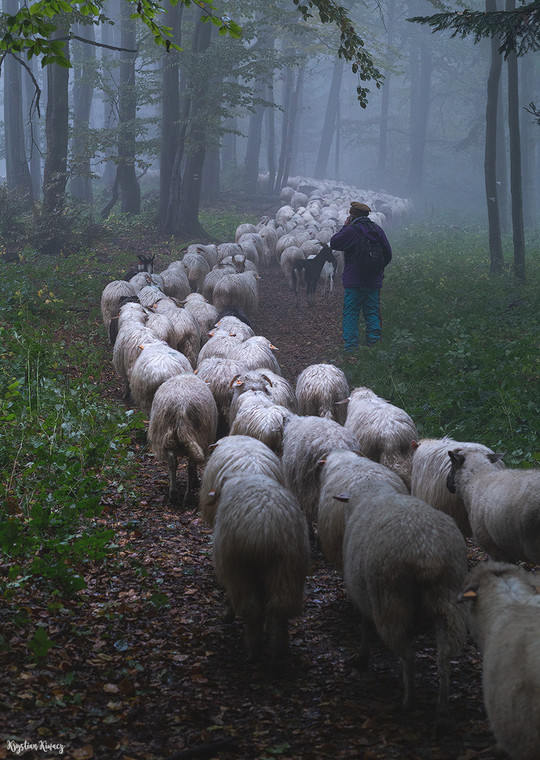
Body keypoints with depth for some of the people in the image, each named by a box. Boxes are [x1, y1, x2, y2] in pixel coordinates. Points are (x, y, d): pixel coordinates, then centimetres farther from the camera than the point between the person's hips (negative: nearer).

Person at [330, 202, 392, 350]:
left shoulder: (352, 230, -12)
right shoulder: (377, 229, 7)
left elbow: (334, 243, -6)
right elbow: (388, 253, 12)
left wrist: (345, 227, 2)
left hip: (354, 281, -5)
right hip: (374, 281, 5)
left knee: (351, 313, 0)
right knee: (372, 313, 11)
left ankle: (351, 346, -5)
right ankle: (374, 343, 10)